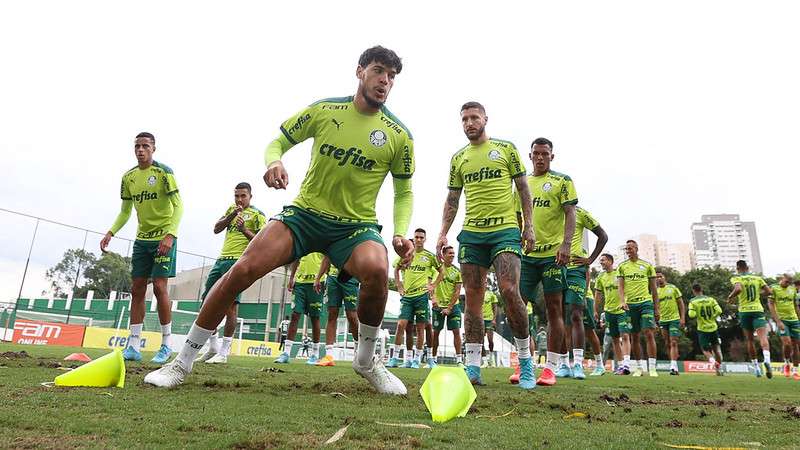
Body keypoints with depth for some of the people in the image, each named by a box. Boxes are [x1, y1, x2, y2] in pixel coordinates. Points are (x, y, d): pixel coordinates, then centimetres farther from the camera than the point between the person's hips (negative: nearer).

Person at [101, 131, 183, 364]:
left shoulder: (163, 172, -10)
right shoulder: (128, 177, 8)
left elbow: (178, 205, -15)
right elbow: (125, 212, 15)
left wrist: (170, 235, -26)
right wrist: (110, 233, 1)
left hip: (164, 237, -6)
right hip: (142, 238, 6)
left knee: (159, 286, -10)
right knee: (137, 288, 4)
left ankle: (167, 344, 2)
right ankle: (133, 346, 10)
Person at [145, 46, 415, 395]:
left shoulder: (399, 135, -2)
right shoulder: (323, 110, -1)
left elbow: (404, 192, 8)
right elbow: (277, 142, 10)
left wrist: (400, 234, -9)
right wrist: (273, 162, -14)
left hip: (356, 225, -1)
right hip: (304, 213, 1)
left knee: (376, 269, -35)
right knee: (242, 270, -17)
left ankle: (366, 361, -6)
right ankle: (182, 363, 4)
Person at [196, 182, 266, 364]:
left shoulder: (257, 214, 2)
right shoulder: (231, 209, 21)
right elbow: (216, 229, 10)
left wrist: (244, 230, -18)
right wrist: (232, 215, -4)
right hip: (222, 259, 7)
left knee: (231, 305, -11)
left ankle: (224, 352, -4)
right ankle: (212, 348, 19)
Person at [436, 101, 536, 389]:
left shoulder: (506, 148, 8)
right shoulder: (458, 158, 15)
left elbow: (523, 188, 8)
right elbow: (452, 199, 15)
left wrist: (528, 225, 0)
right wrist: (443, 233, 5)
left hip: (505, 230, -3)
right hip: (471, 234, 3)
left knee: (509, 292, -15)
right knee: (472, 298, 1)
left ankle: (526, 360, 4)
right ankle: (473, 368, 6)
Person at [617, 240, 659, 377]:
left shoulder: (647, 265, 8)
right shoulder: (622, 266, 9)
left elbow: (653, 289, 10)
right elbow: (620, 287, 2)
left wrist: (656, 309, 6)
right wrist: (623, 301, -16)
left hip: (645, 303, -1)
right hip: (630, 304, 1)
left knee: (649, 334, -11)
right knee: (634, 337, 6)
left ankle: (652, 367, -7)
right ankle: (640, 367, 15)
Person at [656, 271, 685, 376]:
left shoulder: (673, 288, 1)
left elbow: (681, 304, 2)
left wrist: (683, 318, -6)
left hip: (674, 319, -3)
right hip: (663, 320, 3)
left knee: (673, 343, -11)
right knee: (668, 344, 7)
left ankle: (673, 367, -16)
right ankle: (674, 366, 17)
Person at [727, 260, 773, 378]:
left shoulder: (736, 278, -2)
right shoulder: (757, 278, 9)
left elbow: (738, 289, -22)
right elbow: (769, 292, 6)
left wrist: (731, 296, -5)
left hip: (744, 311, -1)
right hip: (758, 310, 1)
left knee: (749, 340, 11)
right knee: (763, 337, -10)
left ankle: (756, 367, 16)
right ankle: (767, 359, -37)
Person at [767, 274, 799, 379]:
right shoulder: (774, 288, -4)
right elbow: (771, 305, -8)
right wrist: (778, 321, -15)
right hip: (781, 319, -5)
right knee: (787, 343, -17)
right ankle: (786, 364, 9)